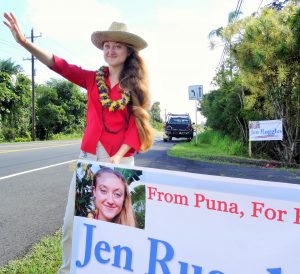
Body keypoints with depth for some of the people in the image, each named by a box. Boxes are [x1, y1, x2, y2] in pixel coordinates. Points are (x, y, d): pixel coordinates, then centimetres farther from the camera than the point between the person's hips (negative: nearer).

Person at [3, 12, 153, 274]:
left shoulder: (136, 86, 1)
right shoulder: (92, 79, 7)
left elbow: (136, 127, -4)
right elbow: (60, 65, -5)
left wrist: (118, 157, -16)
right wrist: (25, 42, -18)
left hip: (121, 158, -2)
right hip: (89, 154, 2)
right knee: (72, 220, 4)